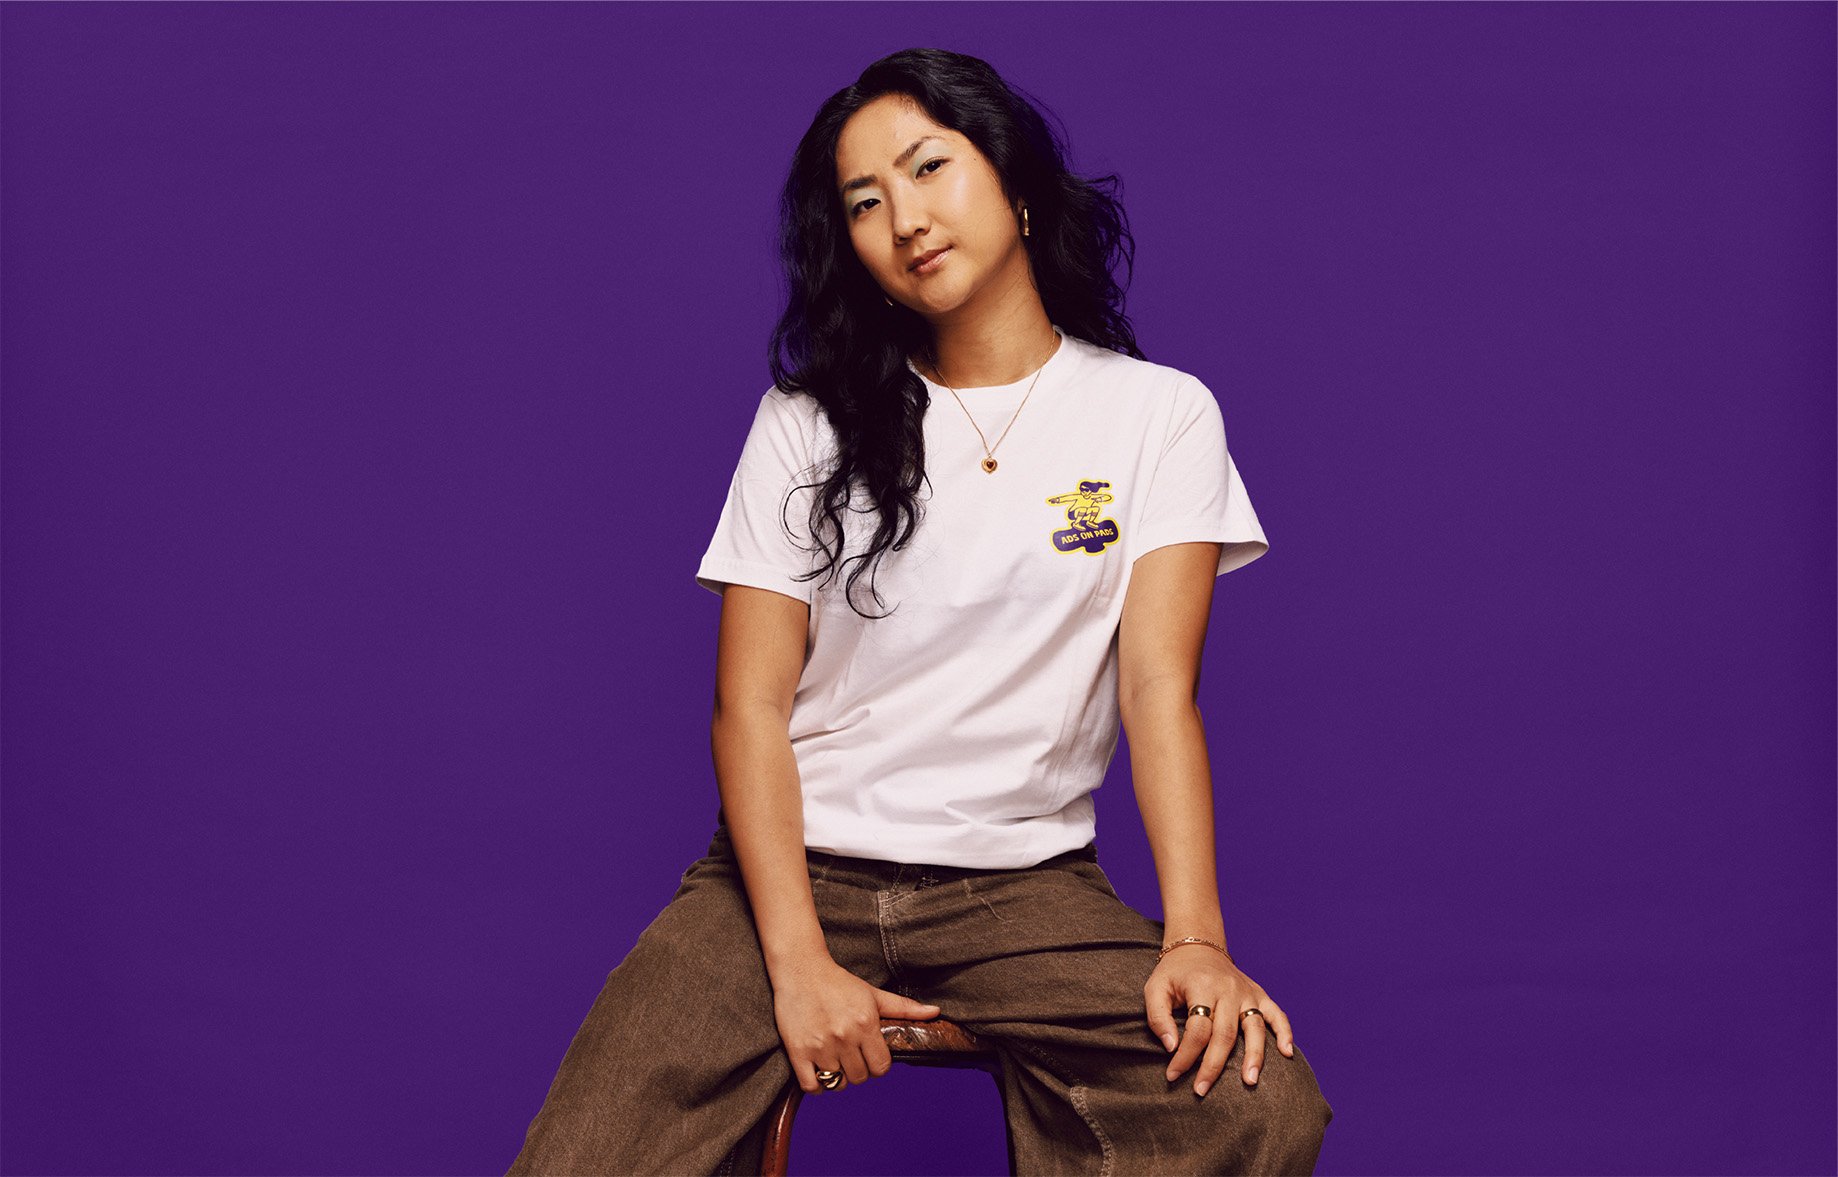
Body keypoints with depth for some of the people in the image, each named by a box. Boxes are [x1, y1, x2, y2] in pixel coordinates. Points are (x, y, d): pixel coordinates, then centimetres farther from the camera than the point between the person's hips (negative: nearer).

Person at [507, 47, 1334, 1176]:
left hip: (1025, 875, 0)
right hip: (794, 863, 0)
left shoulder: (1159, 414, 4)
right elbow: (750, 704, -1)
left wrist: (1195, 937, -22)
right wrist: (796, 958, -17)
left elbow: (1159, 687, -6)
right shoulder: (812, 421, 5)